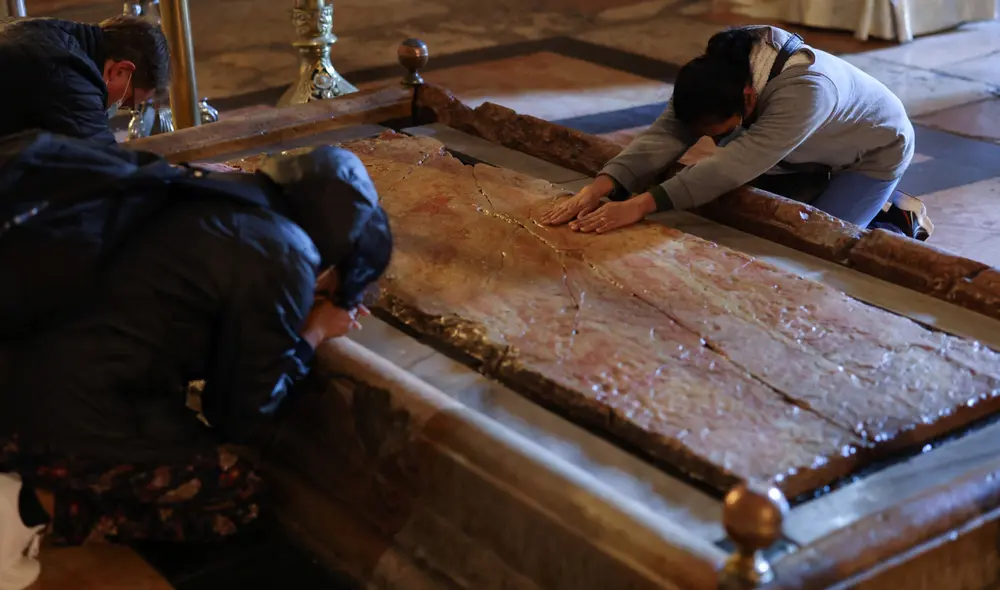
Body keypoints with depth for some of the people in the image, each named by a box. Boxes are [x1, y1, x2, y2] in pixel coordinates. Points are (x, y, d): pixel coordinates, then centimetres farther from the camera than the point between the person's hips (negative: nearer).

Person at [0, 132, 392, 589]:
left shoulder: (225, 200, 9)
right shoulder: (286, 258, -14)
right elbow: (246, 418, -5)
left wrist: (308, 315, 18)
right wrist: (314, 333, 7)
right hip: (76, 417, -8)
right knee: (238, 497, 9)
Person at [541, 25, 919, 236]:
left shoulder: (806, 90, -46)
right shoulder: (720, 73, -25)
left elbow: (734, 165, -51)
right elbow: (666, 135, -33)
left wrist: (641, 205, -57)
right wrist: (597, 188, -48)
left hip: (874, 150, -7)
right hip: (815, 150, 7)